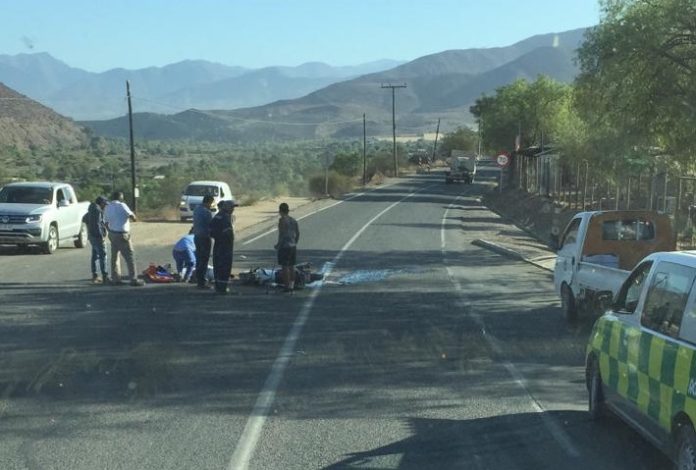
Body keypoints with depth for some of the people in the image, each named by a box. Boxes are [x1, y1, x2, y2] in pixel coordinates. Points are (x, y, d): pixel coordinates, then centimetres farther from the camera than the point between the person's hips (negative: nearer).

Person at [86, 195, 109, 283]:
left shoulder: (91, 210, 16)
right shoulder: (97, 210, -15)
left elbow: (85, 219, 28)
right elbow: (97, 224, -22)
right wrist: (101, 236, -21)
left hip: (91, 235, 10)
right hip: (98, 236, -10)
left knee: (95, 255, 13)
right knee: (103, 255, -10)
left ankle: (94, 276, 15)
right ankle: (105, 277, -13)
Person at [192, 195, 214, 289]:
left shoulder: (196, 210, 9)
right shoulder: (207, 212, -19)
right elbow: (211, 225, -16)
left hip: (197, 237, 9)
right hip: (205, 238, -9)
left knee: (199, 259, 16)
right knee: (204, 260, -4)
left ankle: (198, 280, 22)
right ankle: (202, 282, -2)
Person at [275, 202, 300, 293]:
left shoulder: (282, 220, -11)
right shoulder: (293, 220, 11)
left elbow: (282, 234, -18)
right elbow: (298, 234, 13)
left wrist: (278, 245, -10)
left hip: (284, 247, -7)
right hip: (293, 246, 7)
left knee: (284, 267, -3)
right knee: (291, 267, 12)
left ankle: (287, 286, -3)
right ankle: (291, 286, 15)